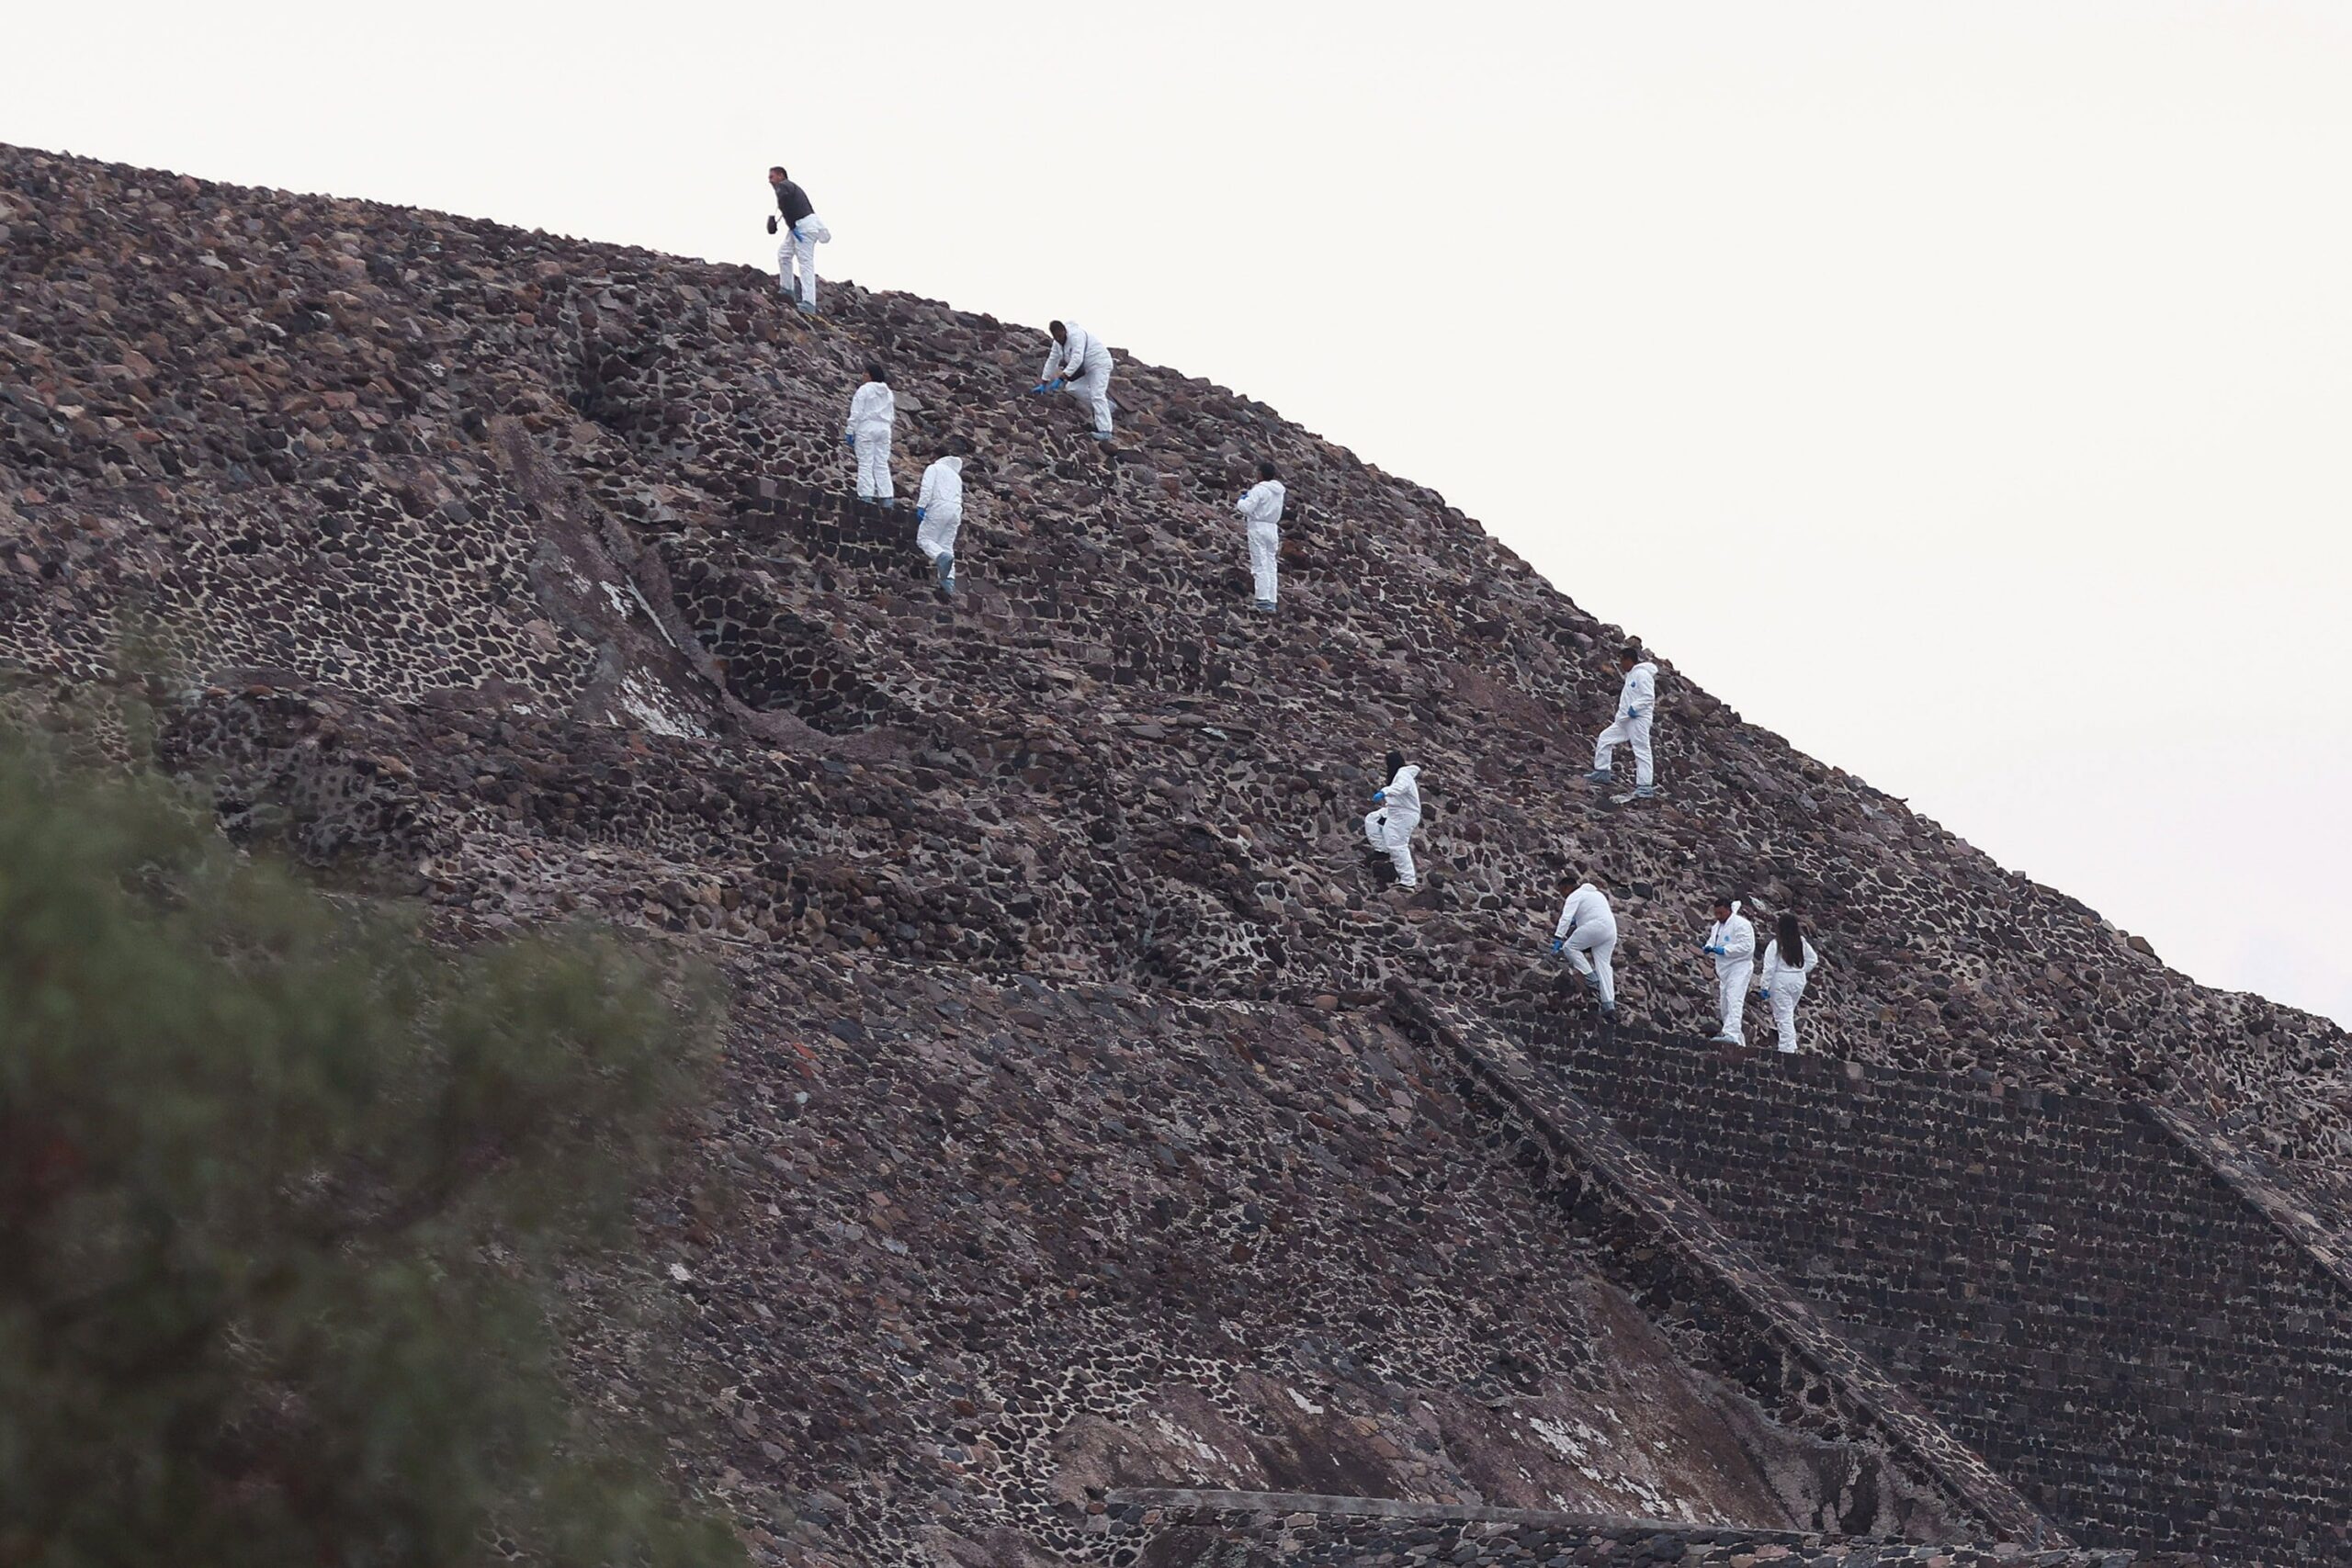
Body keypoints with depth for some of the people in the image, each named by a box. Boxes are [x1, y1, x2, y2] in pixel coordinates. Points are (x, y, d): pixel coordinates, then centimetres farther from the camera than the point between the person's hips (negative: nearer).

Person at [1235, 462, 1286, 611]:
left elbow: (1247, 508, -19)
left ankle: (1264, 601, -12)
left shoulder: (1259, 490, -14)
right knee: (1271, 567, 9)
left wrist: (1239, 503, 3)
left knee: (1260, 566, -7)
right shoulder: (1278, 491, 11)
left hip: (1258, 527, -7)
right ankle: (1272, 602, 8)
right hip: (1272, 528, 7)